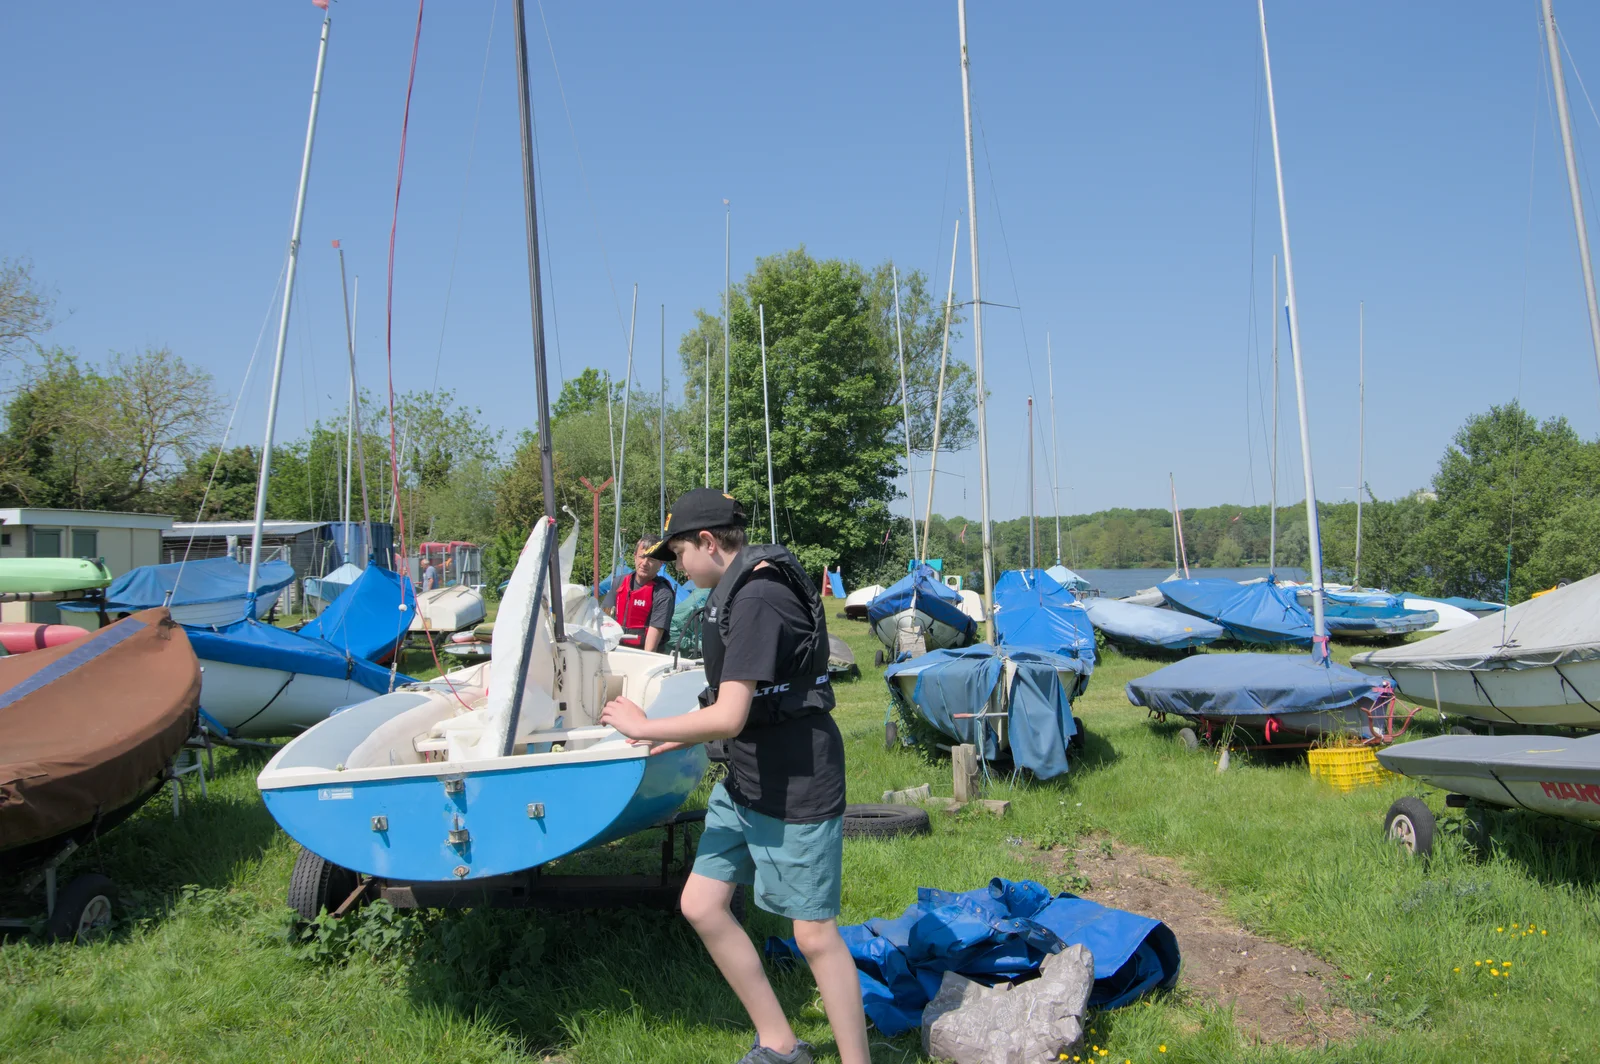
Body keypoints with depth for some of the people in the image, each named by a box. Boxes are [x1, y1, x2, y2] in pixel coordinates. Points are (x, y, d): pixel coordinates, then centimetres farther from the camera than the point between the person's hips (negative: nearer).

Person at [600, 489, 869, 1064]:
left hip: (797, 790, -10)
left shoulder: (758, 599, -23)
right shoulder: (733, 591, 10)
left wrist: (645, 727, -13)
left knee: (815, 934, -2)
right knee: (701, 904, 11)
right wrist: (676, 737, 15)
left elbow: (729, 717, -26)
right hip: (745, 781, 10)